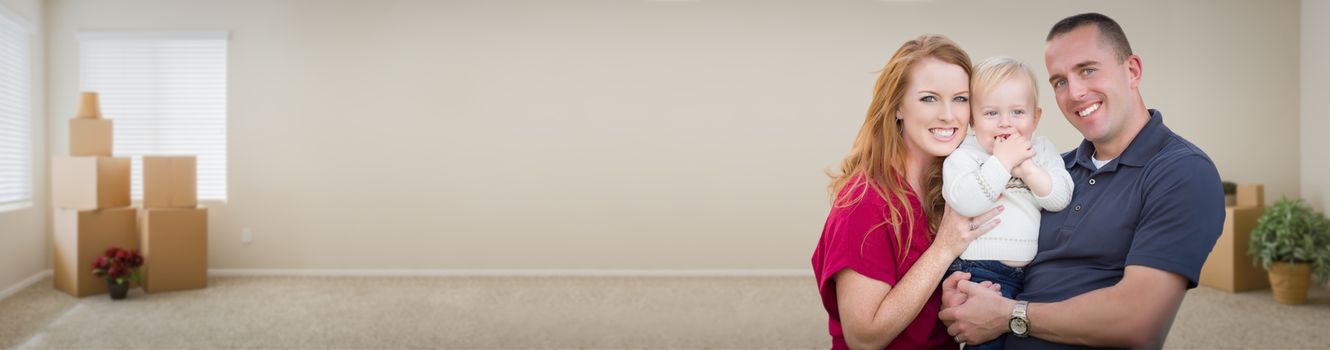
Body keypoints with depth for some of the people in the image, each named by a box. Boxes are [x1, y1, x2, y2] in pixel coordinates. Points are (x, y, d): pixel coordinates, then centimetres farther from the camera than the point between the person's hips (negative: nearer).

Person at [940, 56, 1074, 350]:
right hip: (980, 270, -5)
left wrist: (1026, 168, -16)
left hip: (1033, 270, 5)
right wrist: (1002, 161, -20)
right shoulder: (965, 155, -5)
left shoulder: (1042, 150, 10)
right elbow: (964, 201, -23)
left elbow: (1060, 198, -2)